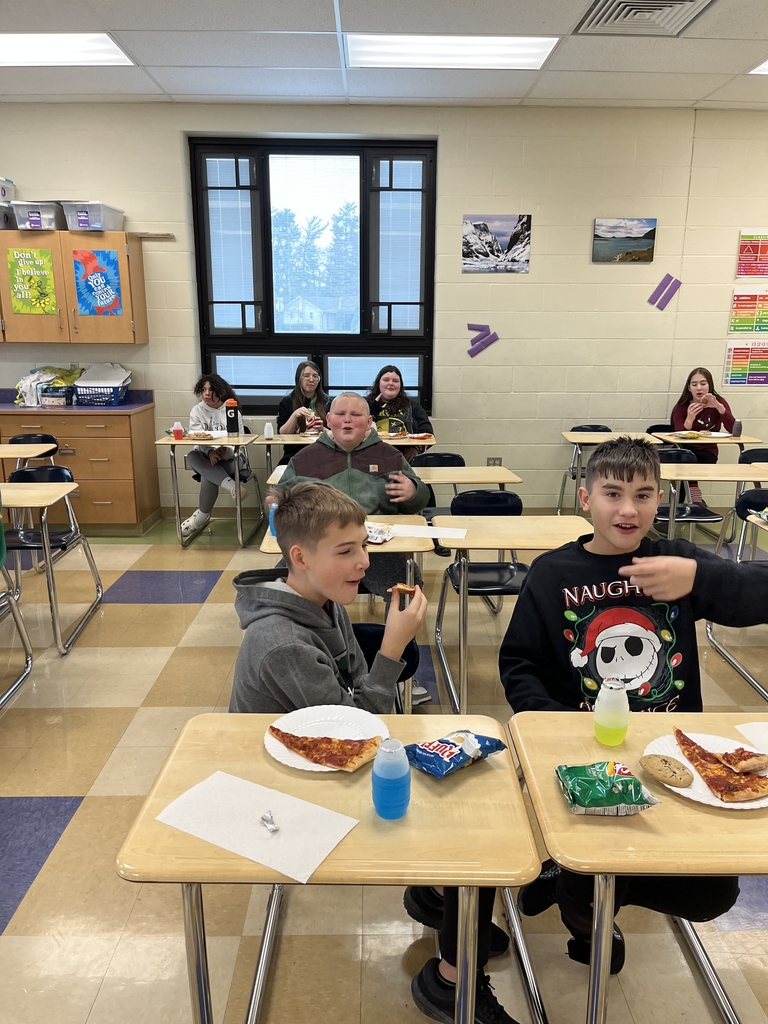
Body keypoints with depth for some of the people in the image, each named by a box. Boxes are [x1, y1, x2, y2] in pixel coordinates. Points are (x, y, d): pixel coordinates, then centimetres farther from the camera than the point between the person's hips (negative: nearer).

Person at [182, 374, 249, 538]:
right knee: (192, 457, -32)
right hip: (205, 457, 3)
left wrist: (224, 451, -30)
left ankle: (203, 515, -12)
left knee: (208, 476, -31)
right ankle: (231, 485, -45)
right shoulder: (197, 411, 5)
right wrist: (210, 452, -27)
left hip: (230, 457, -3)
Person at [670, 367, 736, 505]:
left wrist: (719, 407, -31)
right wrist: (690, 419, -36)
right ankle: (696, 499, -23)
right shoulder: (681, 407, -8)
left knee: (695, 458, -32)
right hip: (686, 451, 0)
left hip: (707, 452, 0)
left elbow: (734, 431, -19)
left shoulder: (719, 402, -5)